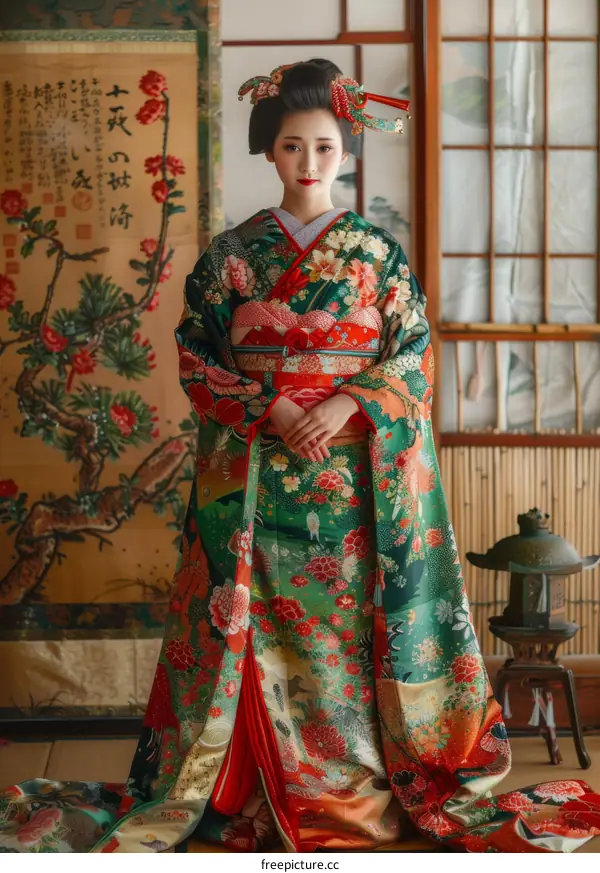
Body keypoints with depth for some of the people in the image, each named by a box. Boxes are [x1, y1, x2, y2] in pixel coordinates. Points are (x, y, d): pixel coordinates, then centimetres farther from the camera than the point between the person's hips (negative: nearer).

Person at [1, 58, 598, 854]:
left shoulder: (378, 251, 5)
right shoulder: (232, 252, 5)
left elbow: (414, 355, 1)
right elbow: (197, 355, 2)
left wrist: (344, 405, -15)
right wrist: (271, 406, -14)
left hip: (351, 468, 0)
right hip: (252, 473, 0)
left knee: (349, 618, 2)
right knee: (253, 627, 2)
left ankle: (362, 781, 15)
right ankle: (247, 785, 13)